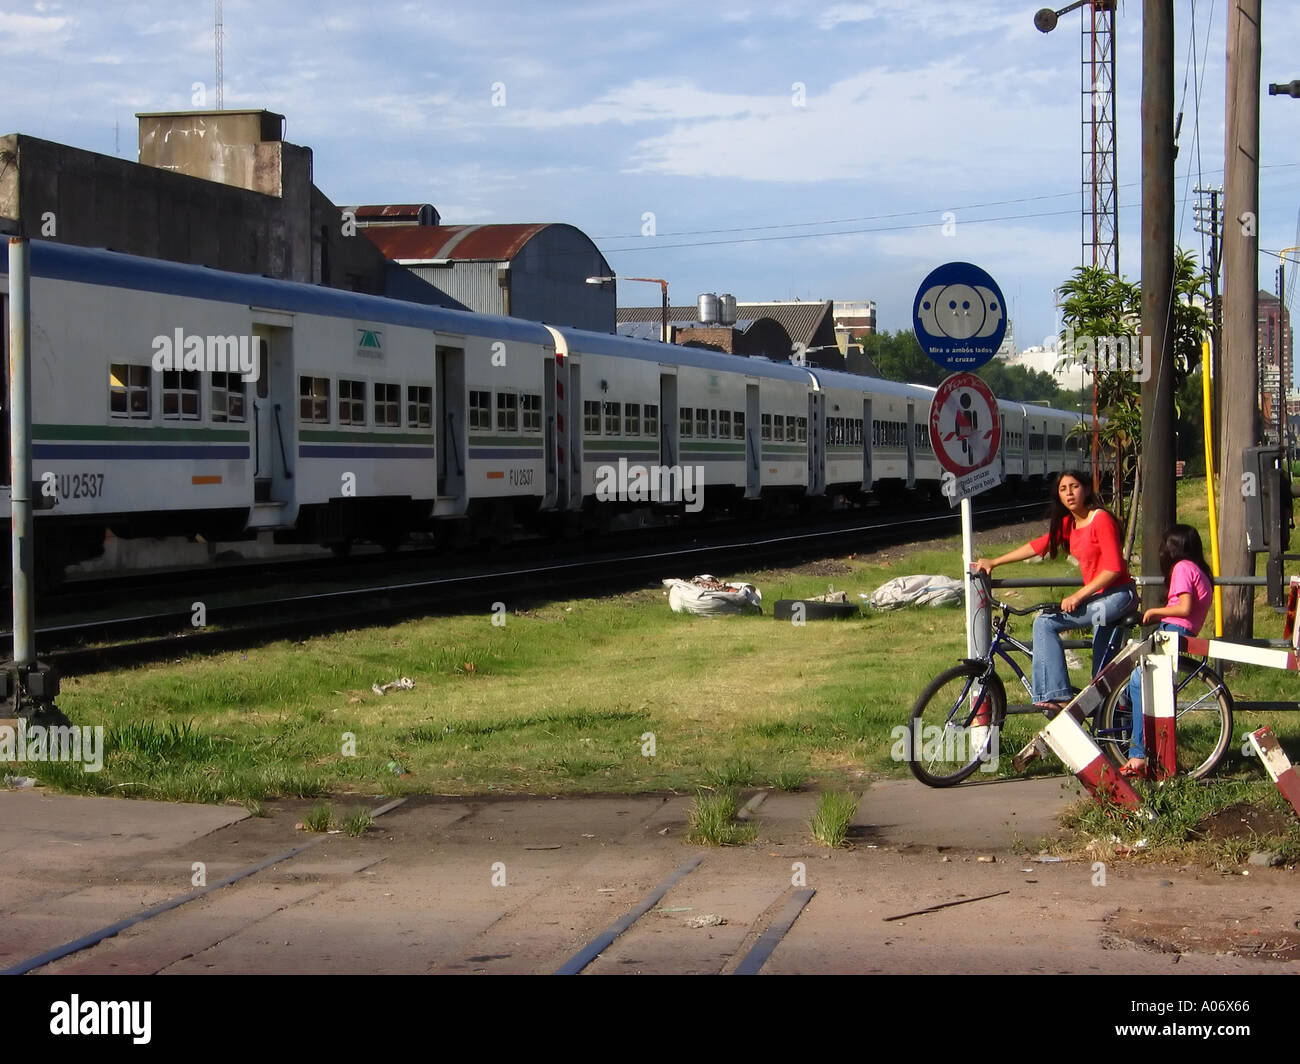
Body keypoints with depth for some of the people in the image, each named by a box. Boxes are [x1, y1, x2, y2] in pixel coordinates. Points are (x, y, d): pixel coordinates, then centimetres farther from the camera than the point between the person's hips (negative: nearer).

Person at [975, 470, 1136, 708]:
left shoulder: (1101, 520, -14)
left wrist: (1078, 596, -22)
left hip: (1118, 595, -9)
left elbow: (1113, 568, -20)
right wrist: (994, 562, 16)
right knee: (1103, 678, 13)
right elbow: (1038, 546, 17)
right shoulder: (1069, 524, 11)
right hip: (1099, 597, 9)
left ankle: (1057, 696, -19)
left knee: (1045, 623, -18)